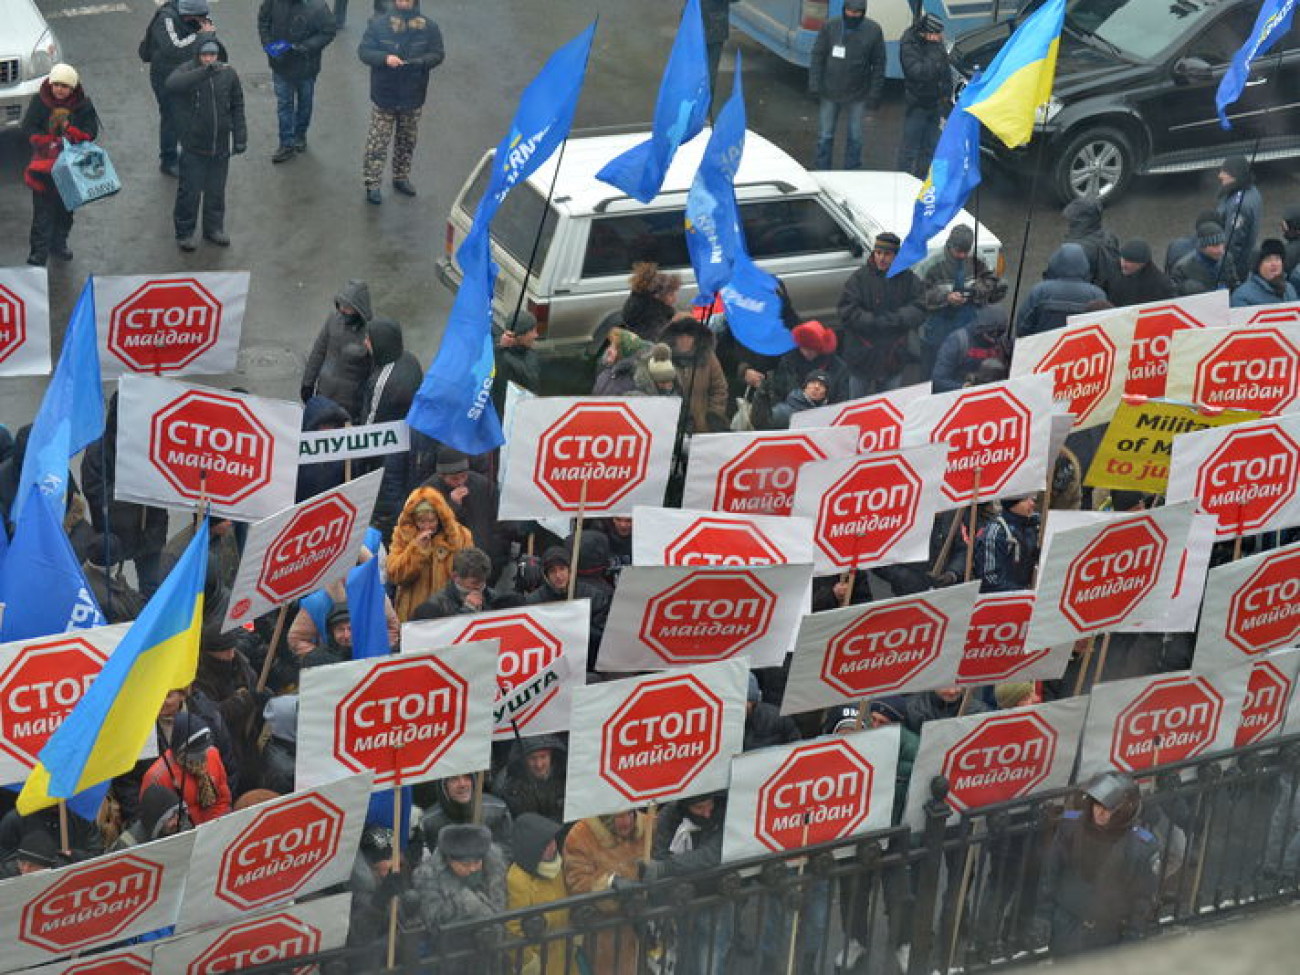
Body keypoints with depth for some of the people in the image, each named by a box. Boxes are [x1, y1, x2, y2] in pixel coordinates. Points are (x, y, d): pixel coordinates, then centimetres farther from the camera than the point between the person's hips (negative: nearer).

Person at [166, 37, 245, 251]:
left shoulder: (228, 74, -1)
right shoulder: (186, 71, -14)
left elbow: (237, 106, 10)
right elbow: (171, 86, -39)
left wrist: (240, 136, 6)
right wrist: (204, 72, -49)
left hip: (221, 147, 4)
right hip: (194, 147, -4)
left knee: (216, 191, 16)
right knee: (190, 191, 4)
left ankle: (214, 228, 33)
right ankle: (184, 232, 19)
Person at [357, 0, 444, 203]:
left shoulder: (429, 27, -6)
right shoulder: (378, 24, -9)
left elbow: (437, 54, -2)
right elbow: (363, 51, -8)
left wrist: (420, 61, -24)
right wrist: (385, 58, -27)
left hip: (413, 96, 2)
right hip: (384, 95, -2)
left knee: (407, 140, 16)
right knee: (378, 141, 0)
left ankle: (401, 178, 34)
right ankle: (372, 184, 8)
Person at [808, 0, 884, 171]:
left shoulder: (873, 31, -7)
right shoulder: (830, 27, -8)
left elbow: (879, 66, -1)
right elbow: (817, 59, -1)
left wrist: (873, 98, -4)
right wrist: (815, 89, -7)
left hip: (858, 97, 0)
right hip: (829, 94, 0)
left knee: (855, 138, 9)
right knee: (825, 137, 9)